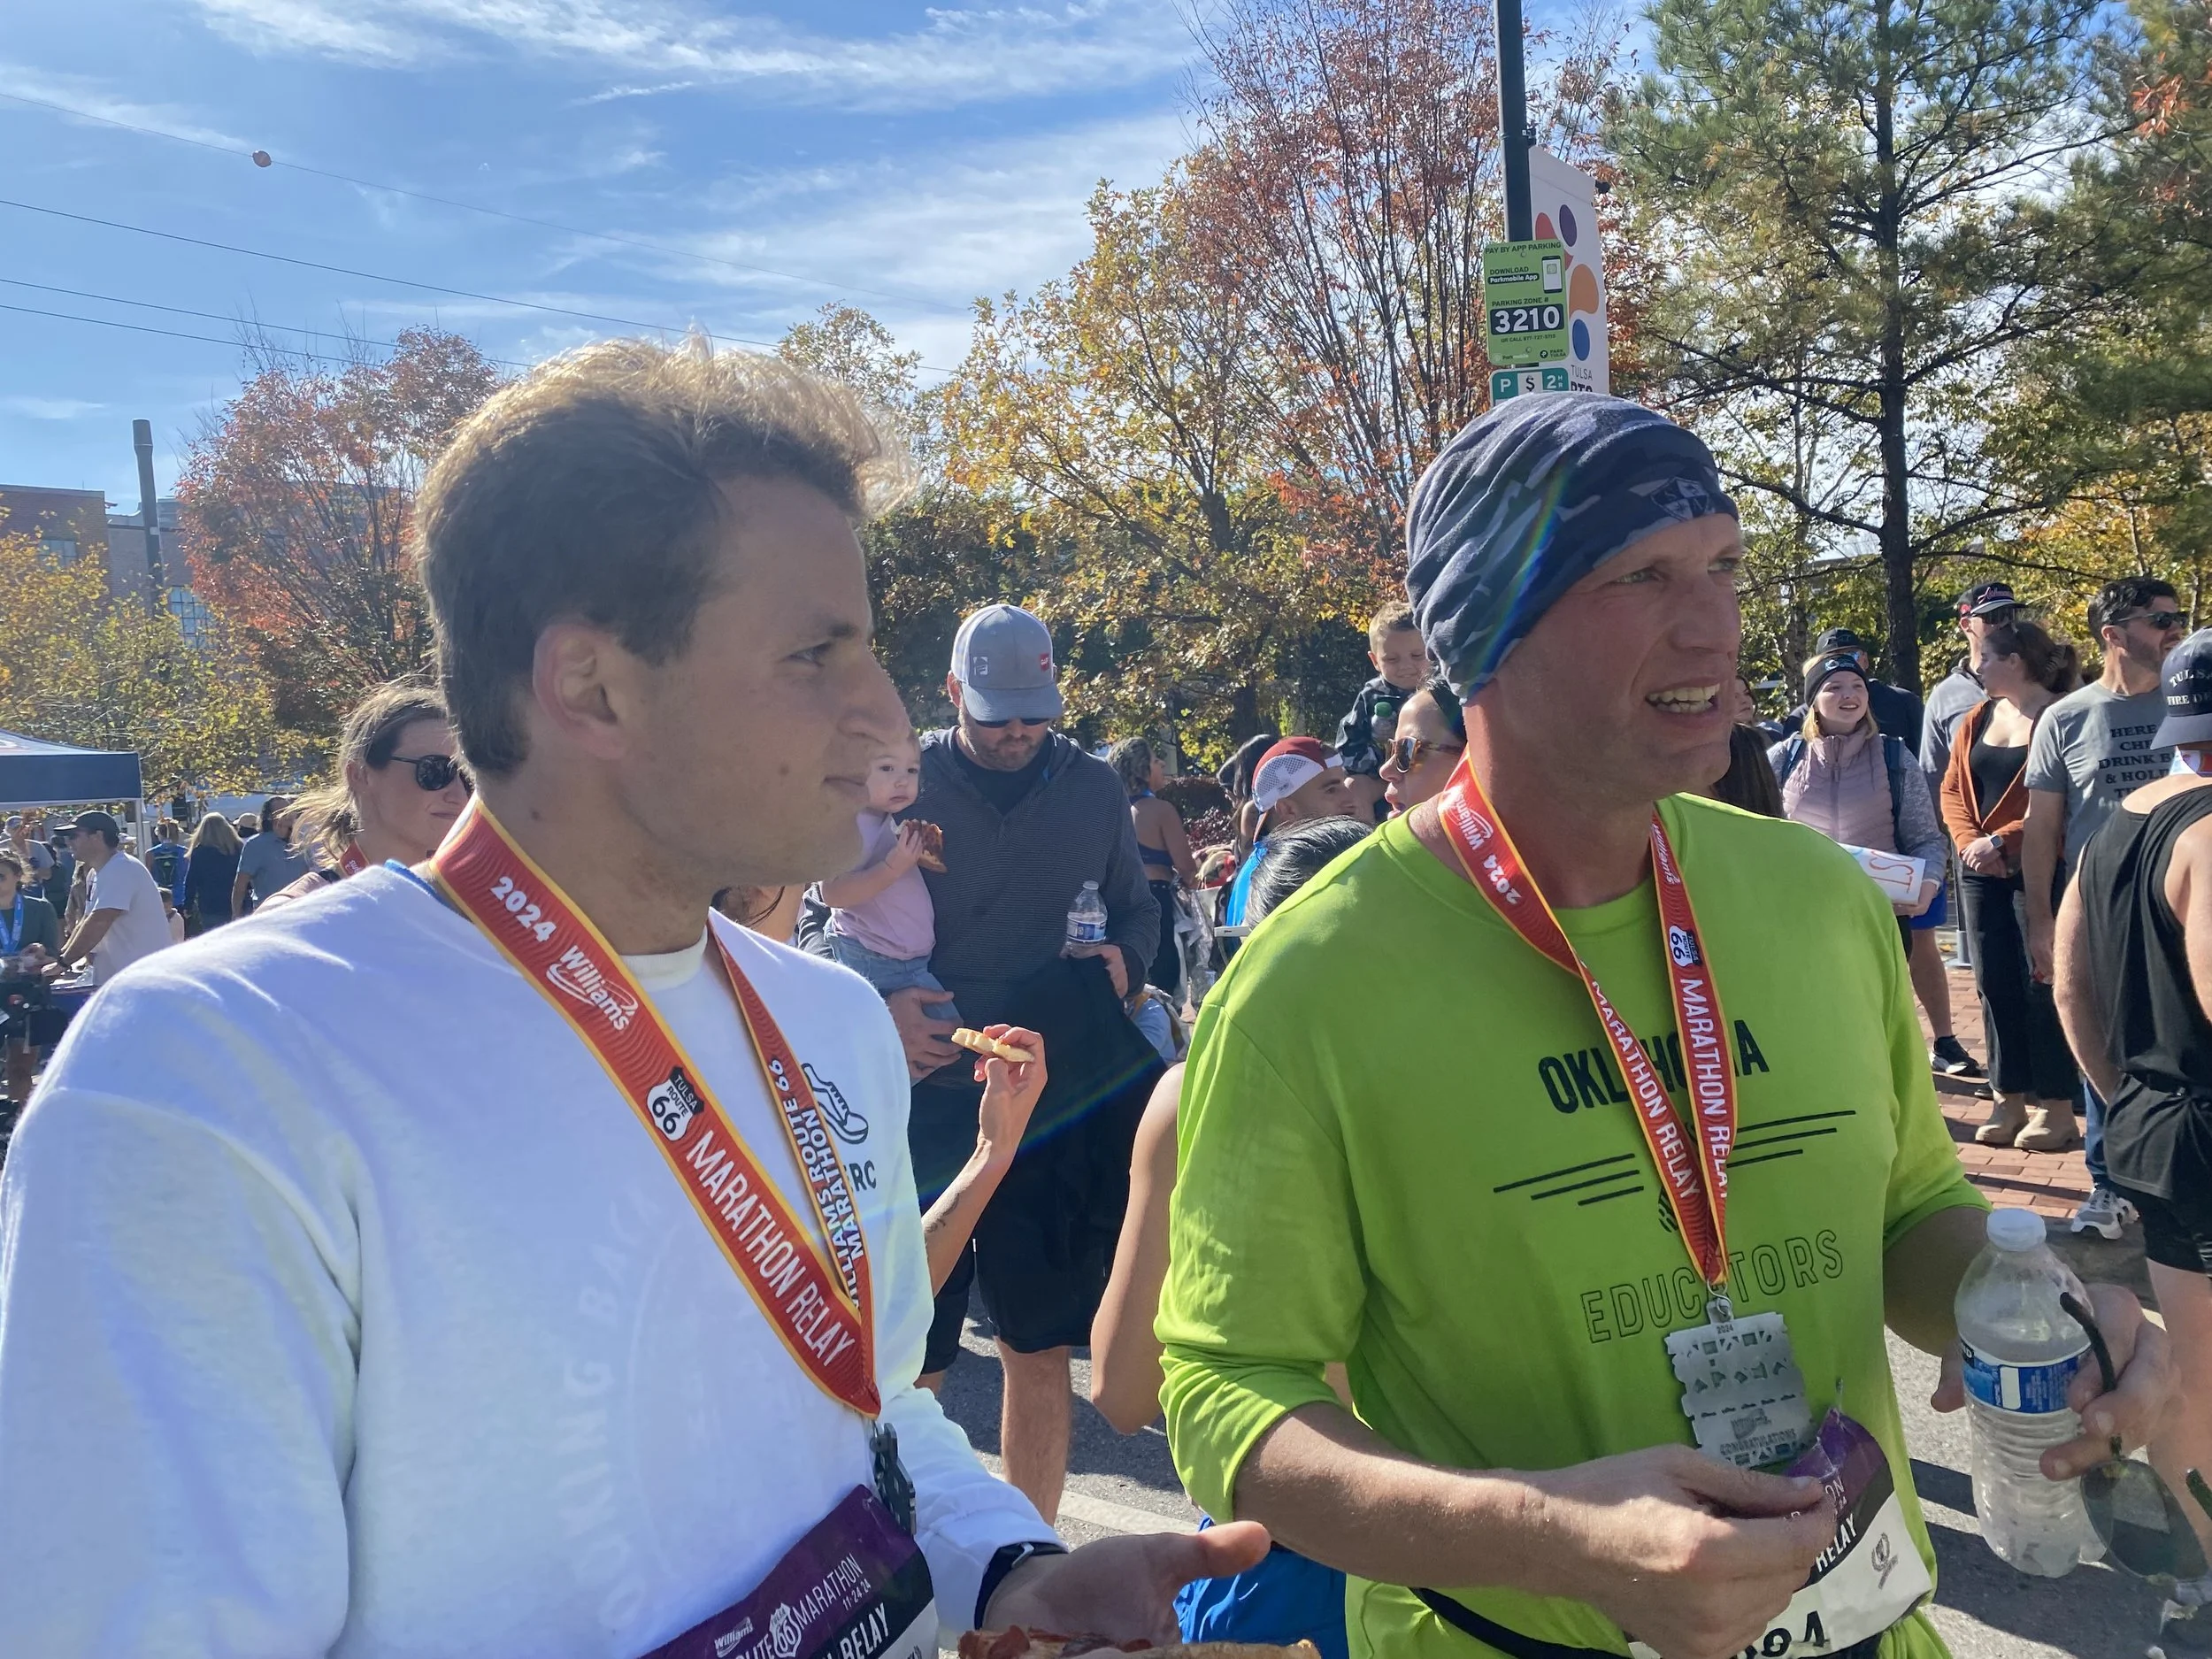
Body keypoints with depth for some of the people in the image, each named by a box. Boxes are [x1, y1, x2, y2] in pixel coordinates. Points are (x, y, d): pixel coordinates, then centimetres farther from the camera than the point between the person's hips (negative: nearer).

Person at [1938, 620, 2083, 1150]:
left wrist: (2003, 841, -18)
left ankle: (2055, 1105, 8)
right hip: (1980, 871, 7)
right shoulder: (1975, 719, 11)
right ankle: (2008, 1100, 17)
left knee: (2042, 984, -1)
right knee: (1994, 984, 9)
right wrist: (1969, 840, -6)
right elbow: (1953, 791, 10)